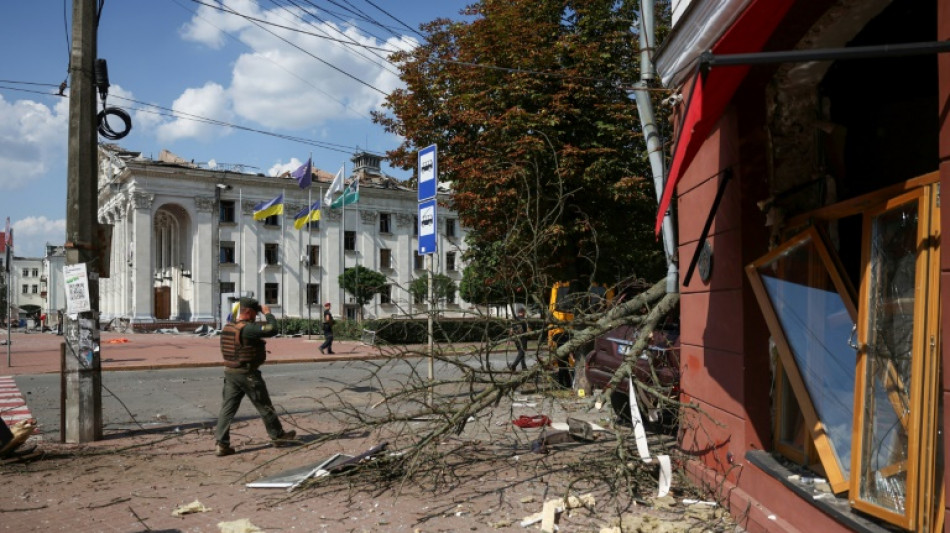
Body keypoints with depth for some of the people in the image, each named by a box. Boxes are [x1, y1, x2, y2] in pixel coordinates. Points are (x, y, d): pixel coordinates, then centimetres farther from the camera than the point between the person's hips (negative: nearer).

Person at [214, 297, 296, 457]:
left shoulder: (227, 327, 6)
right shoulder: (247, 329, -21)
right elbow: (272, 329, -27)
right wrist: (268, 313, -13)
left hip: (230, 372, 8)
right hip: (247, 373, -7)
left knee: (227, 408, 7)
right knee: (264, 407, 7)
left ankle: (221, 444, 4)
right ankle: (277, 436, 21)